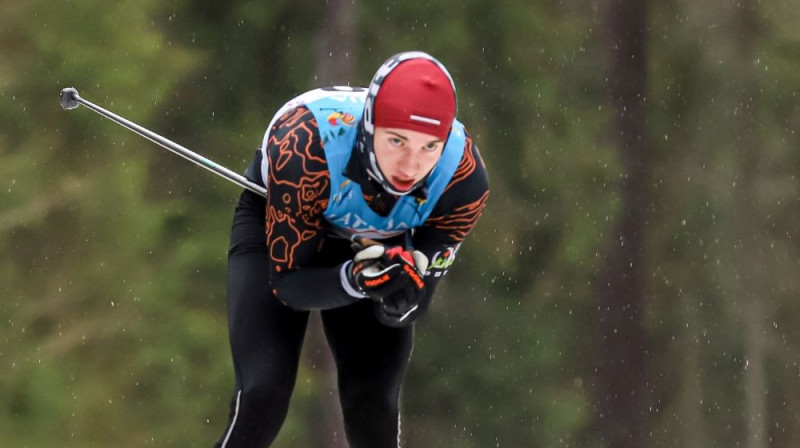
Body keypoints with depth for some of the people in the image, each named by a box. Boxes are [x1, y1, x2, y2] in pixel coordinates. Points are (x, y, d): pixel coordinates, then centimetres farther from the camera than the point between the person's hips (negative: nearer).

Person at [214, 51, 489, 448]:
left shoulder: (464, 179, -33)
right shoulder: (305, 148, -41)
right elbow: (288, 283, -30)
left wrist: (402, 299, -46)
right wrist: (355, 280, -50)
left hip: (375, 245, 2)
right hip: (277, 226, -2)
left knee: (373, 409, -9)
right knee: (263, 397, -18)